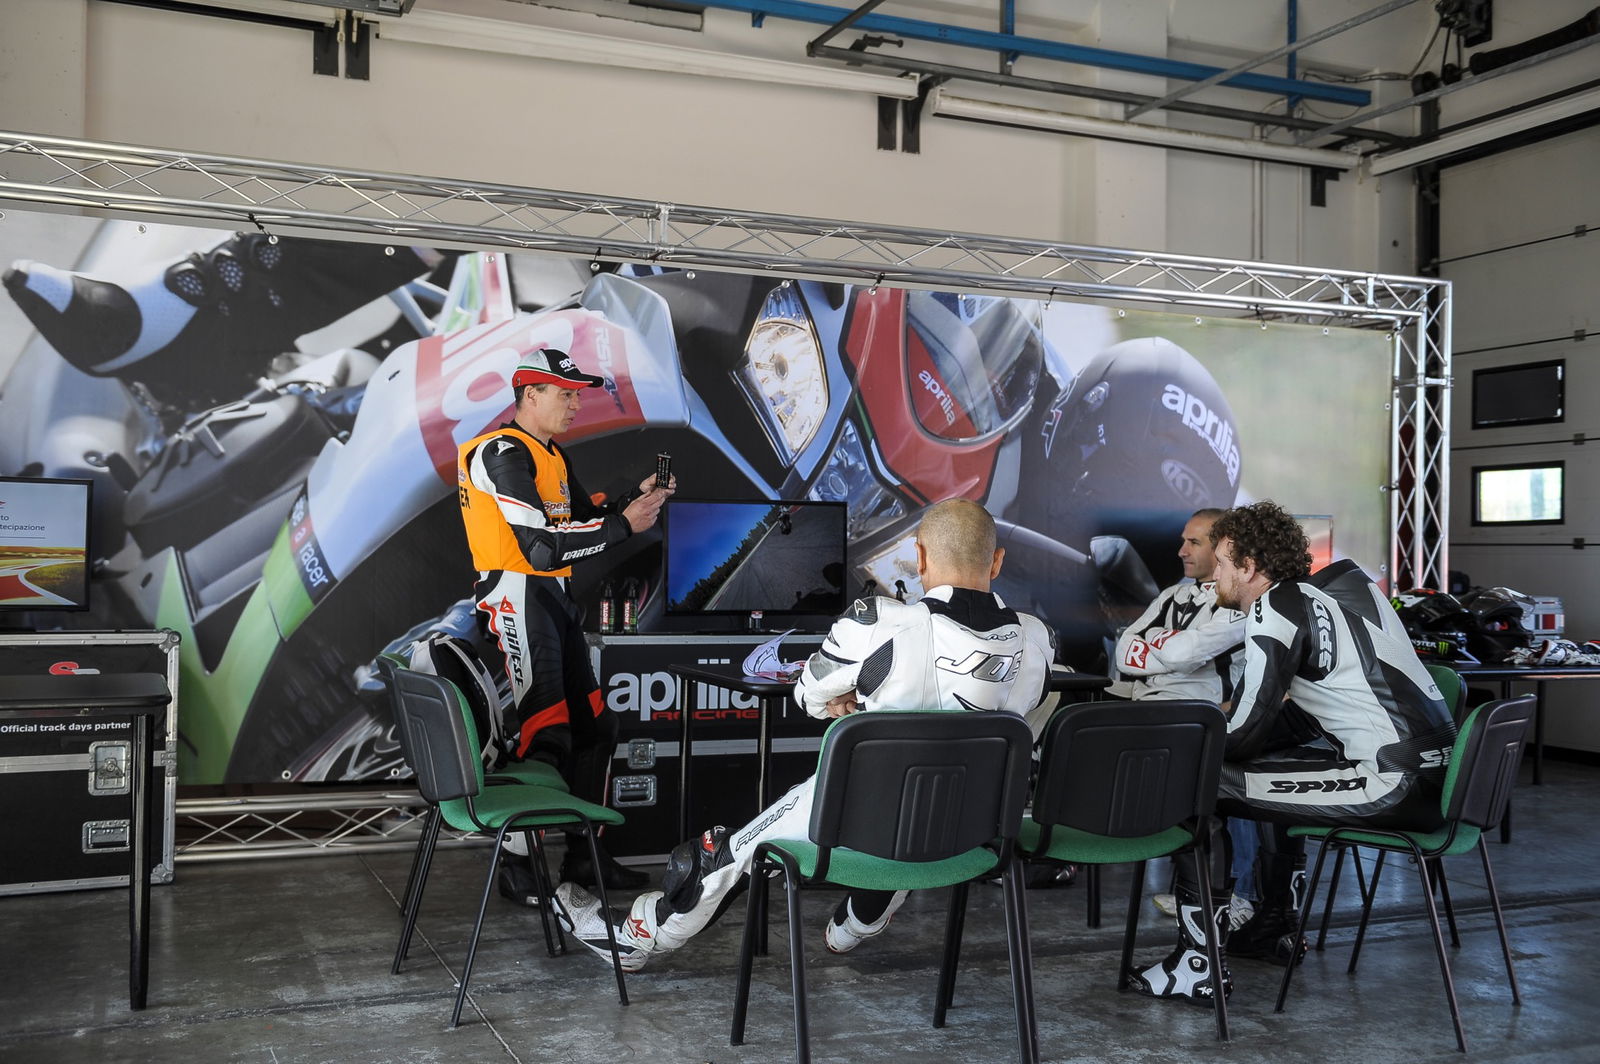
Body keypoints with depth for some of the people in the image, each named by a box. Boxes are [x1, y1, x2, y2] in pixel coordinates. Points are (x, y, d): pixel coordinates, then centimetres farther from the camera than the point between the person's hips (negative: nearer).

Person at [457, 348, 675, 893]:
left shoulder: (552, 455, 18)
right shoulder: (502, 452, -14)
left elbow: (584, 521, 19)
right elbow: (542, 546, -22)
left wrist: (638, 497, 4)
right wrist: (624, 524, -16)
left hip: (554, 597, 10)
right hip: (517, 597, -10)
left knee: (594, 726, 12)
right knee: (544, 735, -11)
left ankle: (584, 853, 23)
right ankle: (519, 868, 0)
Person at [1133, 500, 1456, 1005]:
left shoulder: (1276, 611, -9)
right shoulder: (1342, 581, 17)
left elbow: (1244, 733, -10)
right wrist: (1231, 727, 21)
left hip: (1393, 786, -10)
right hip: (1436, 769, 10)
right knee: (1274, 759, 34)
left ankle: (1198, 964, -3)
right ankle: (1277, 928, 41)